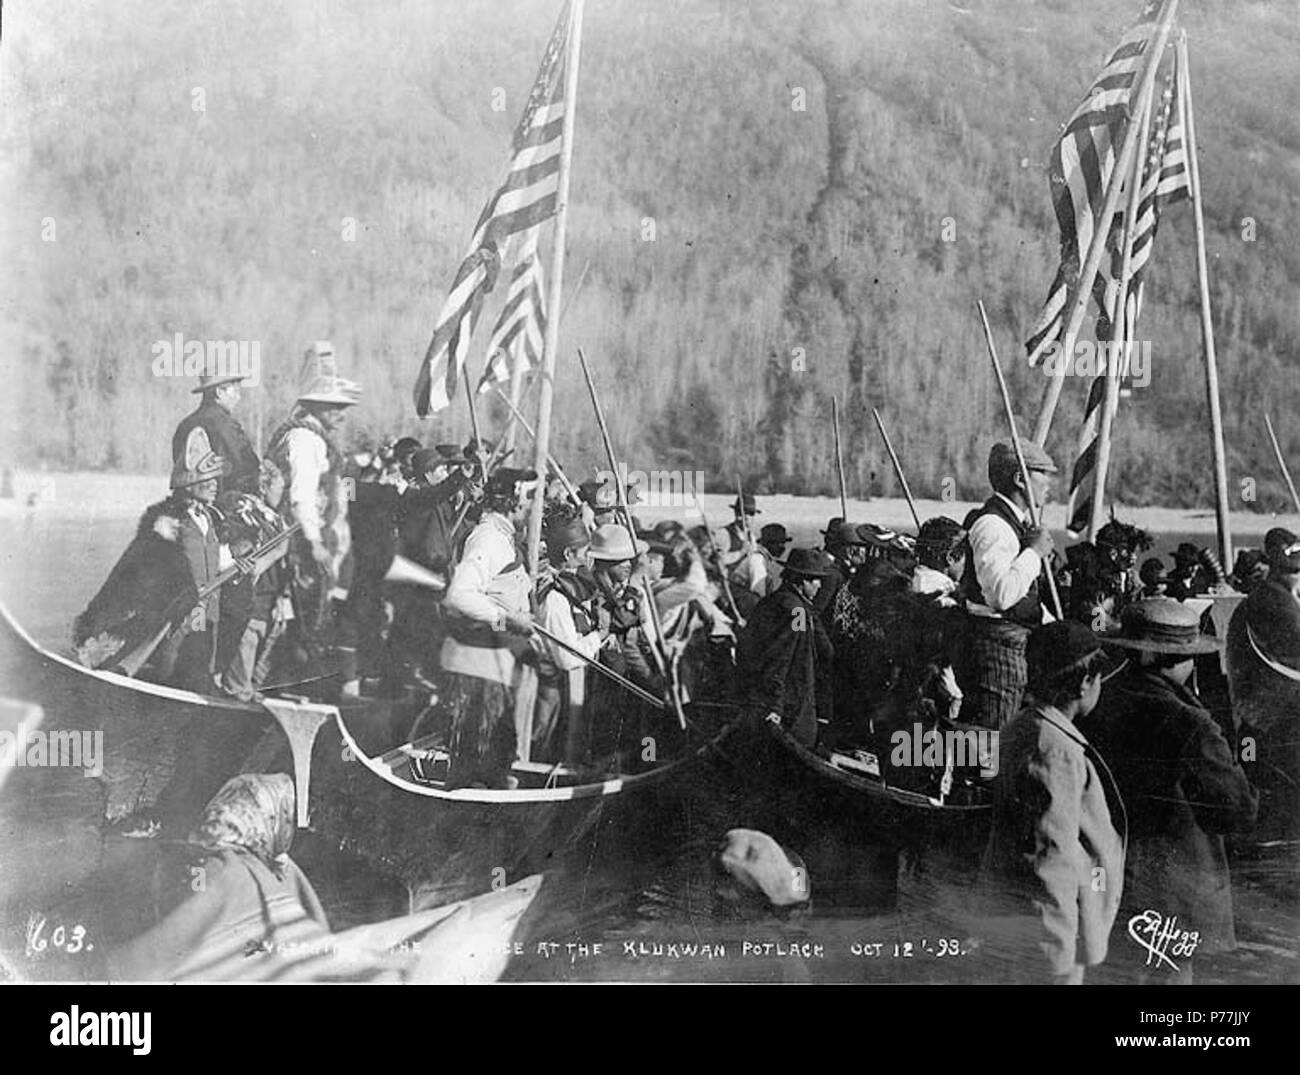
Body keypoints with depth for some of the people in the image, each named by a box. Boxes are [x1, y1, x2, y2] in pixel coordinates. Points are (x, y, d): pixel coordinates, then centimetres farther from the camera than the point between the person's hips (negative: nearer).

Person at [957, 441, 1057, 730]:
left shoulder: (1015, 522, 16)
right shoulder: (992, 525, -18)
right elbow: (1002, 594, -31)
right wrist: (1034, 552, -20)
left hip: (1012, 644, 10)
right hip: (995, 644, -10)